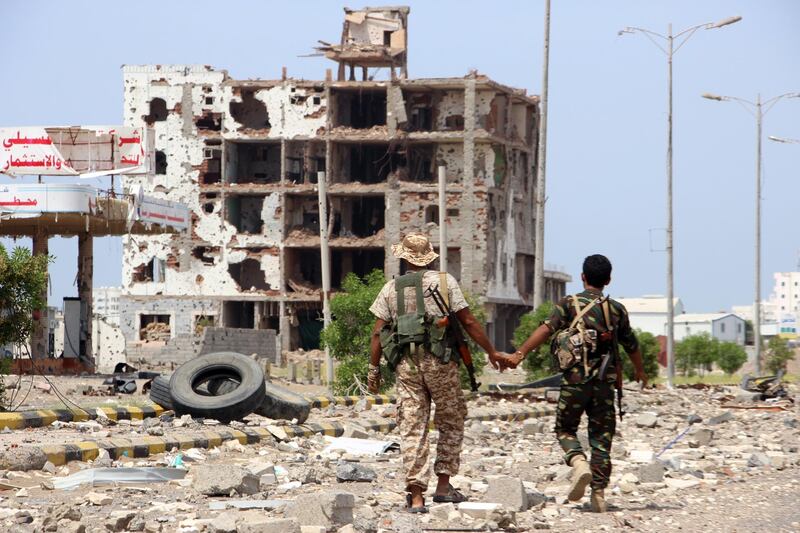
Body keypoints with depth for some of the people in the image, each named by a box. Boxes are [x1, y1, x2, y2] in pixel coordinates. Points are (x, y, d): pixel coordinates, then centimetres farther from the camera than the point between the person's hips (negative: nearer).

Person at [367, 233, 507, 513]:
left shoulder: (391, 288, 8)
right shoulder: (444, 281, 1)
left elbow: (378, 332, 5)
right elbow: (468, 321, -1)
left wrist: (374, 368, 12)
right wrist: (491, 351, 8)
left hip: (406, 365, 2)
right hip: (440, 362, -2)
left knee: (412, 429, 1)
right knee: (451, 423, 14)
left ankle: (416, 495, -6)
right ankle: (443, 485, 11)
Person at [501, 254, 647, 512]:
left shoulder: (569, 304, 1)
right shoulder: (617, 310, 10)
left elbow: (546, 329, -14)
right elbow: (631, 344, 23)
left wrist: (520, 354, -20)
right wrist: (640, 371, 41)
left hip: (575, 379, -2)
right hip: (605, 382, 2)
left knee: (565, 429, 14)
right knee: (601, 437, 8)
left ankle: (579, 463, -15)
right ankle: (599, 495, 2)